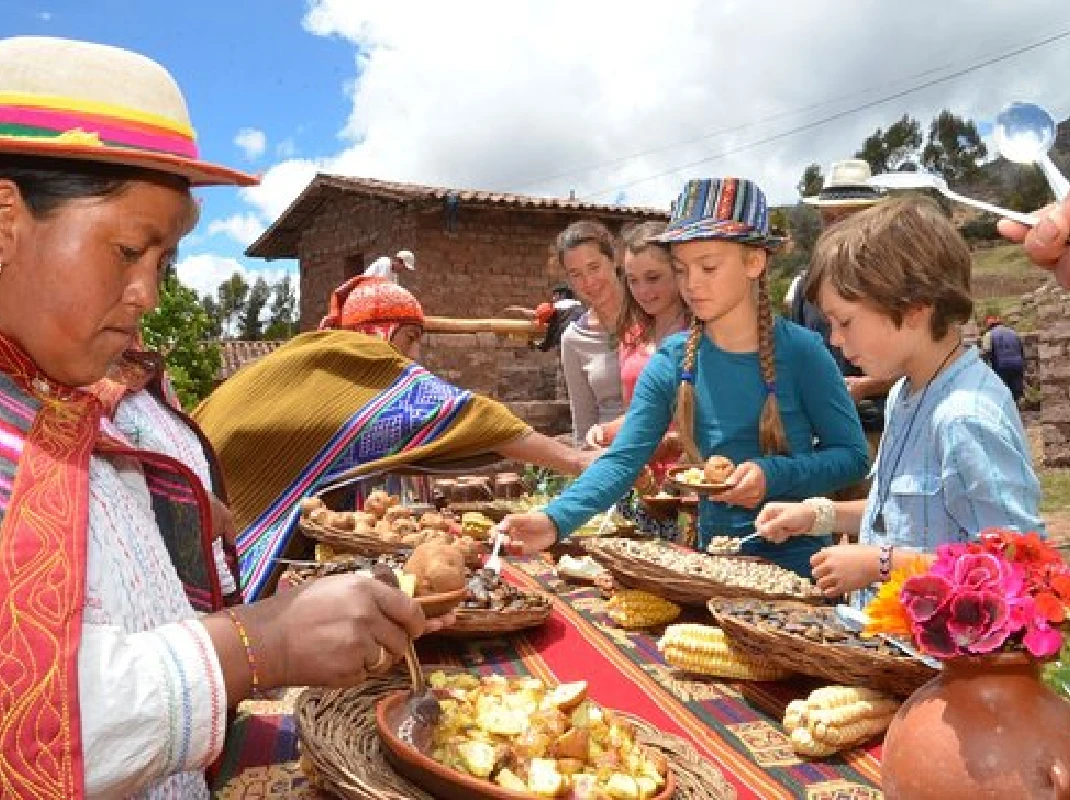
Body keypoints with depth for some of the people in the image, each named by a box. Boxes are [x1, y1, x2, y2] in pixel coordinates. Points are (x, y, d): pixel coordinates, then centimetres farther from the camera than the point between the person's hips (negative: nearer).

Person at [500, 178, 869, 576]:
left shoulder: (799, 350, -12)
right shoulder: (672, 363, -6)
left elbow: (852, 455, -7)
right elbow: (621, 460, -14)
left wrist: (773, 475, -24)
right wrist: (555, 519, -30)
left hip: (798, 561, -2)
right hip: (717, 561, 3)